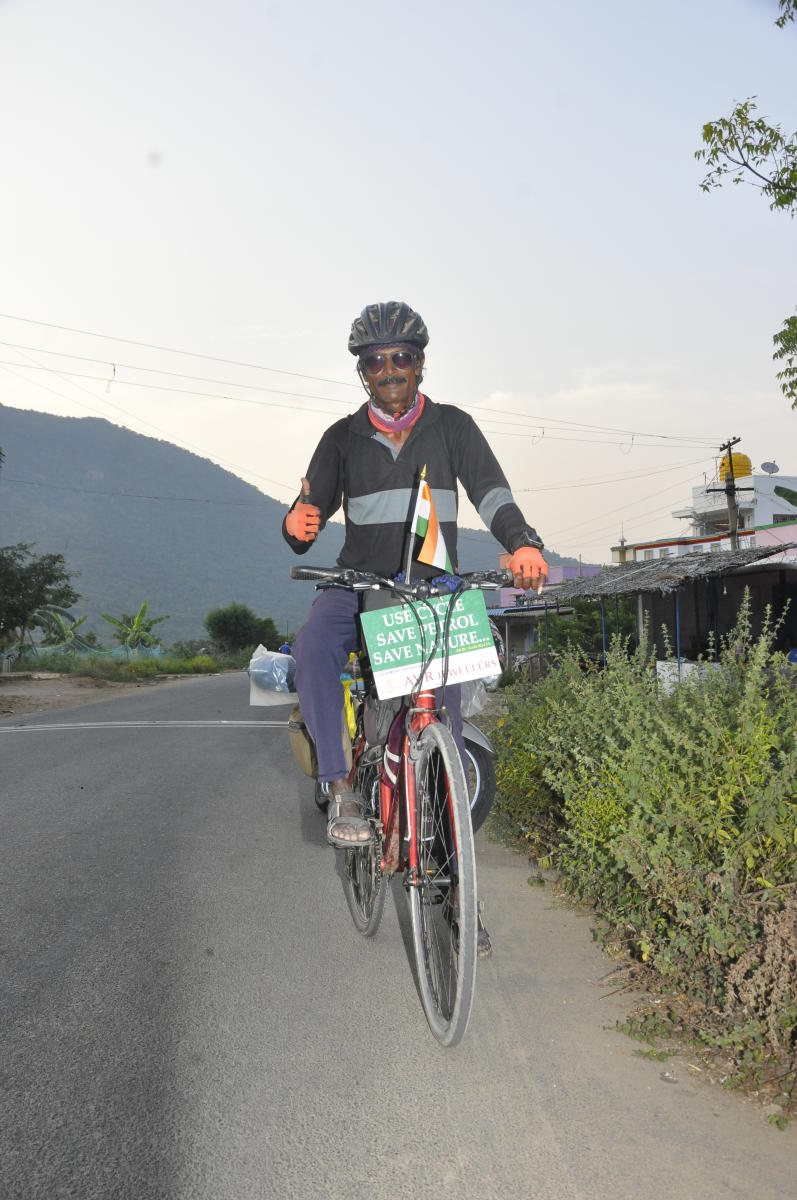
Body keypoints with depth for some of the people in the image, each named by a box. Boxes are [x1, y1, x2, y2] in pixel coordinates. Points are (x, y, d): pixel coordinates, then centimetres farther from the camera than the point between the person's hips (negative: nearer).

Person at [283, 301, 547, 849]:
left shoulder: (452, 426, 6)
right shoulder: (344, 438, 9)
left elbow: (490, 491, -8)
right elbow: (314, 510, 3)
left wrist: (522, 542, -29)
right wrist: (297, 525, -24)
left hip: (433, 586, 0)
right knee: (313, 644, -30)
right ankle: (342, 789, -25)